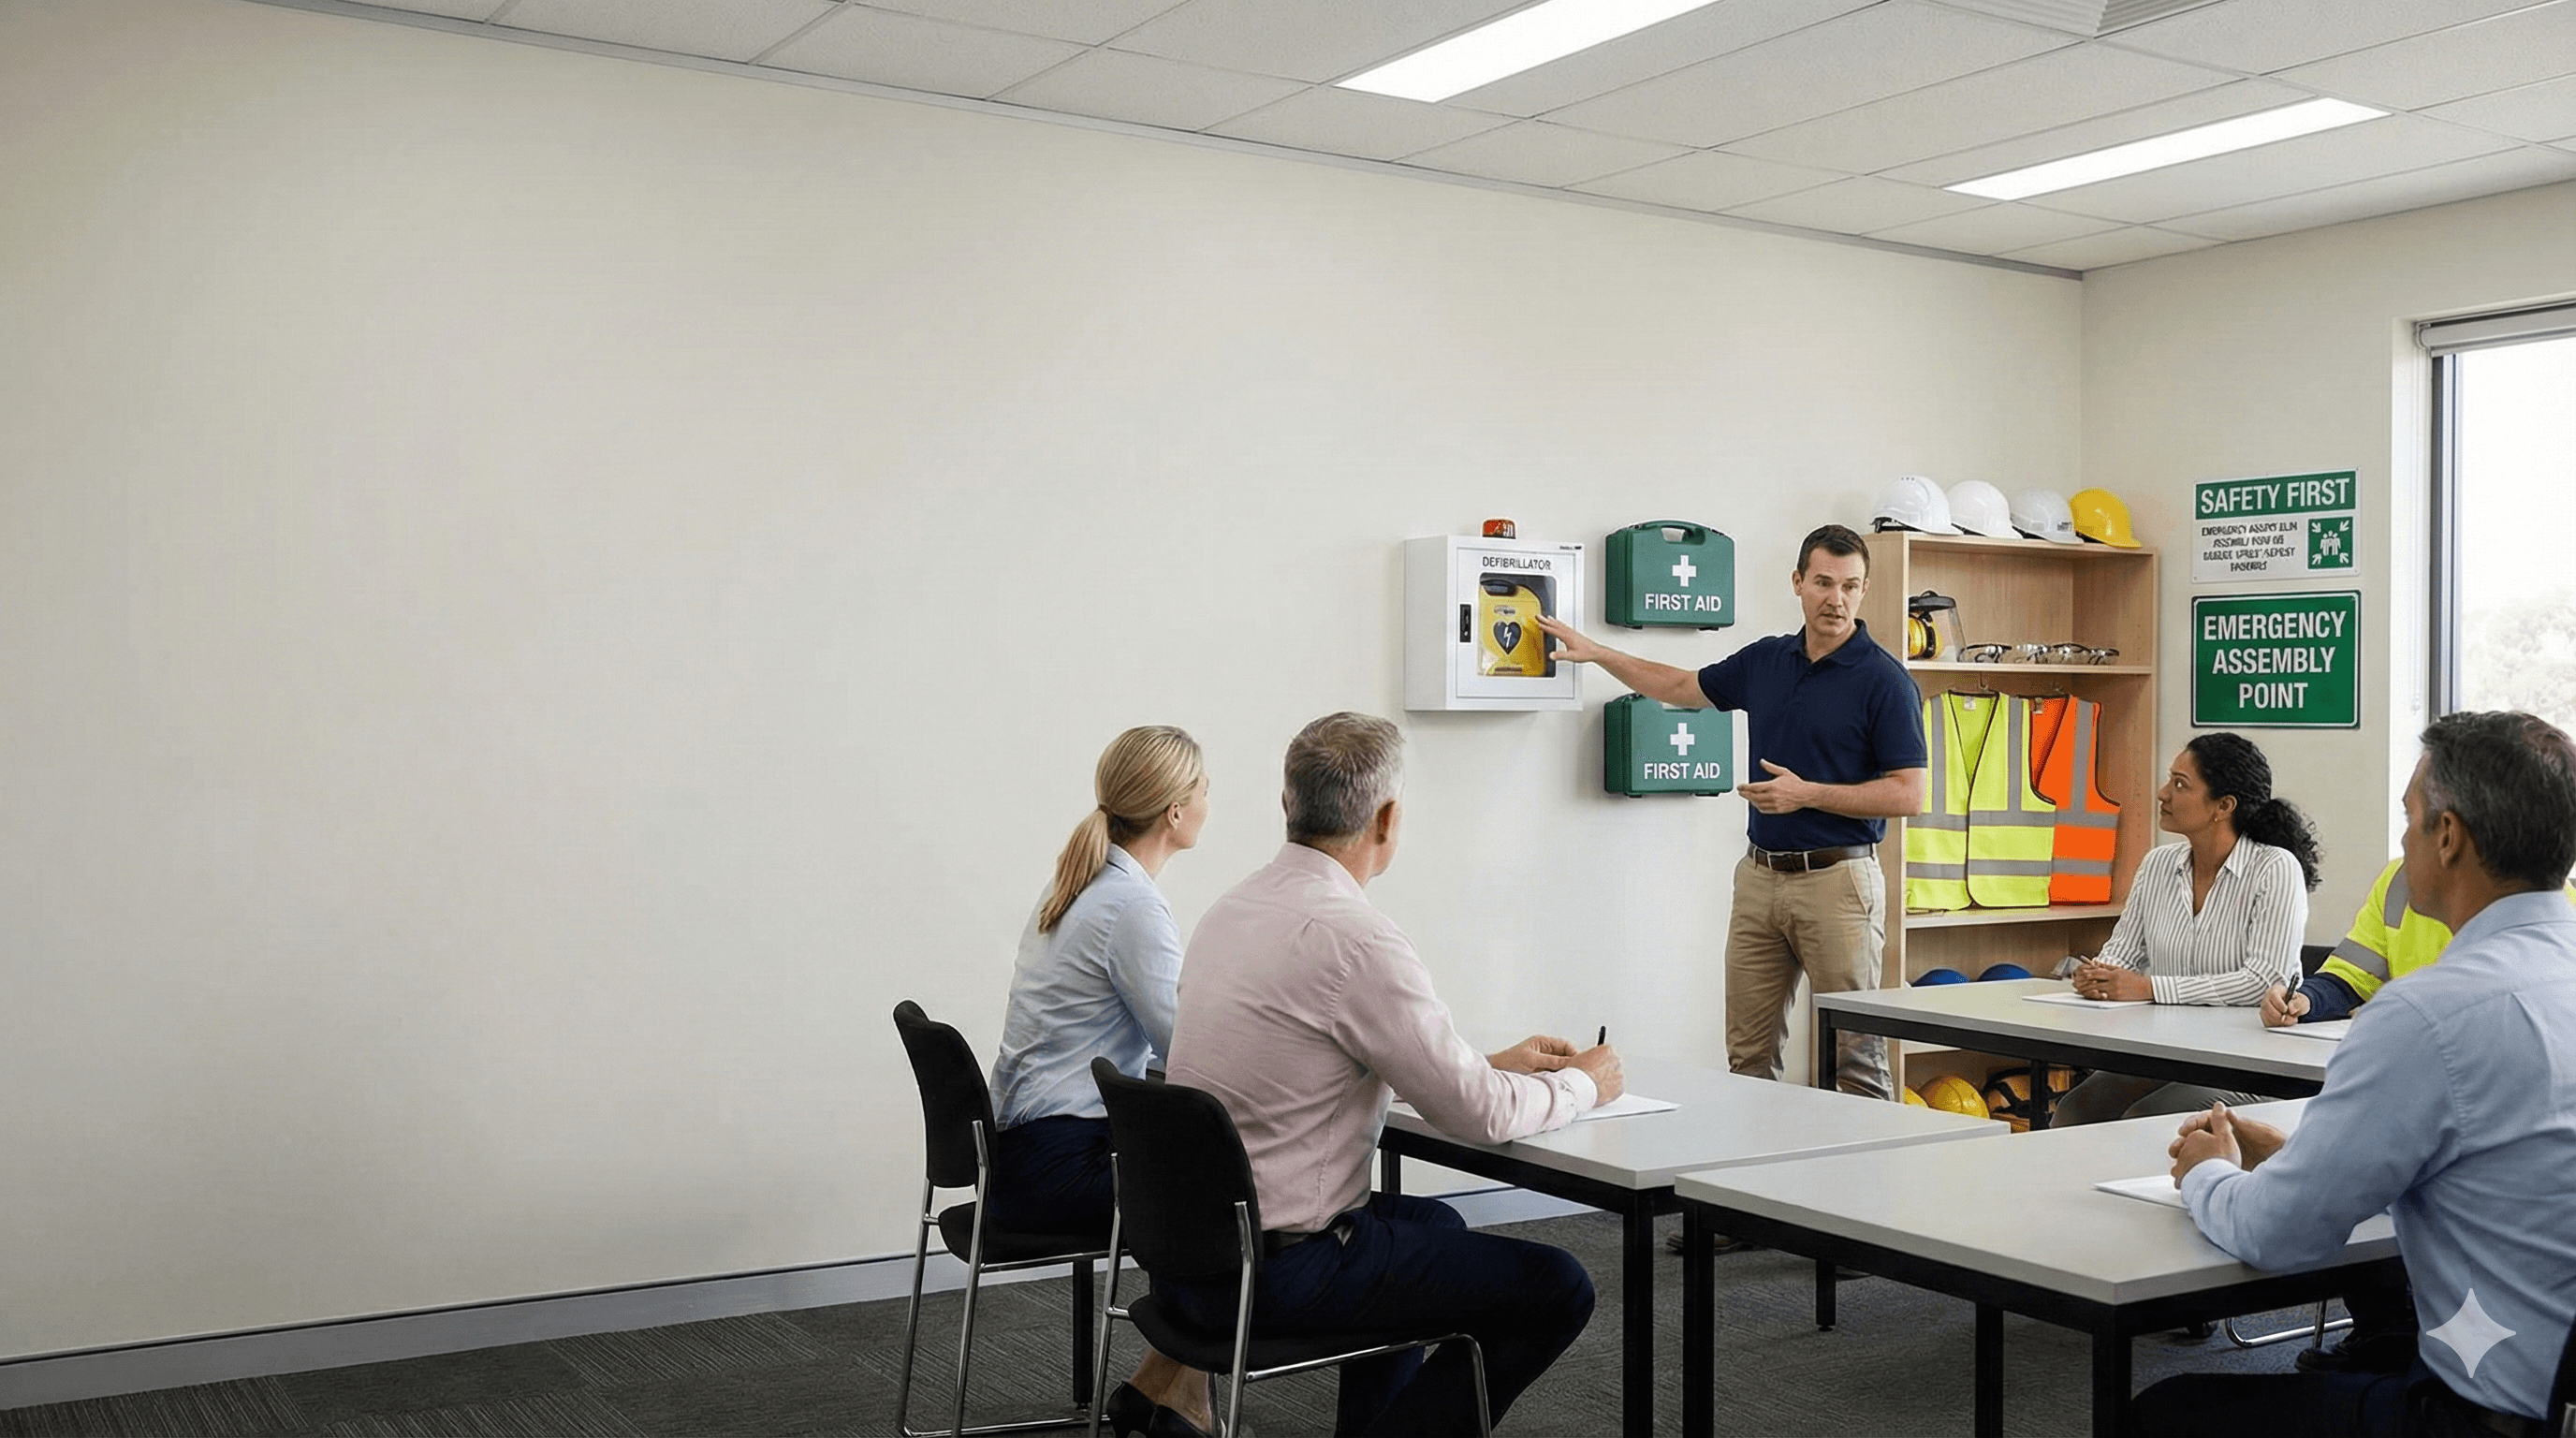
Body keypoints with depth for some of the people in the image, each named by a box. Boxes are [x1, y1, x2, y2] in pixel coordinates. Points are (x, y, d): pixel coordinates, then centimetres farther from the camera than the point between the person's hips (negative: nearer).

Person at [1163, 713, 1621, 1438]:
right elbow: (1480, 1114, -15)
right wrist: (1581, 1084, 5)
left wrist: (1491, 1063, 19)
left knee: (1434, 1222, 32)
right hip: (1275, 1273, -9)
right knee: (1557, 1288, -2)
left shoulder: (1233, 908, 6)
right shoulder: (1356, 937, -22)